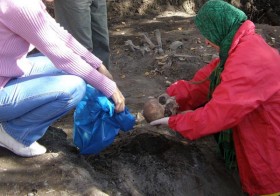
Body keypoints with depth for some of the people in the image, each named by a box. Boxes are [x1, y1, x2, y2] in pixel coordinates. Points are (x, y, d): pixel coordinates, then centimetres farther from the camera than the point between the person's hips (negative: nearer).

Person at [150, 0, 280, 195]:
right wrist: (173, 95, -5)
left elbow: (216, 115, -30)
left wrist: (173, 121, -17)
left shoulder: (248, 64, -31)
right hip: (260, 122, 9)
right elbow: (209, 75, 1)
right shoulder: (245, 43, -1)